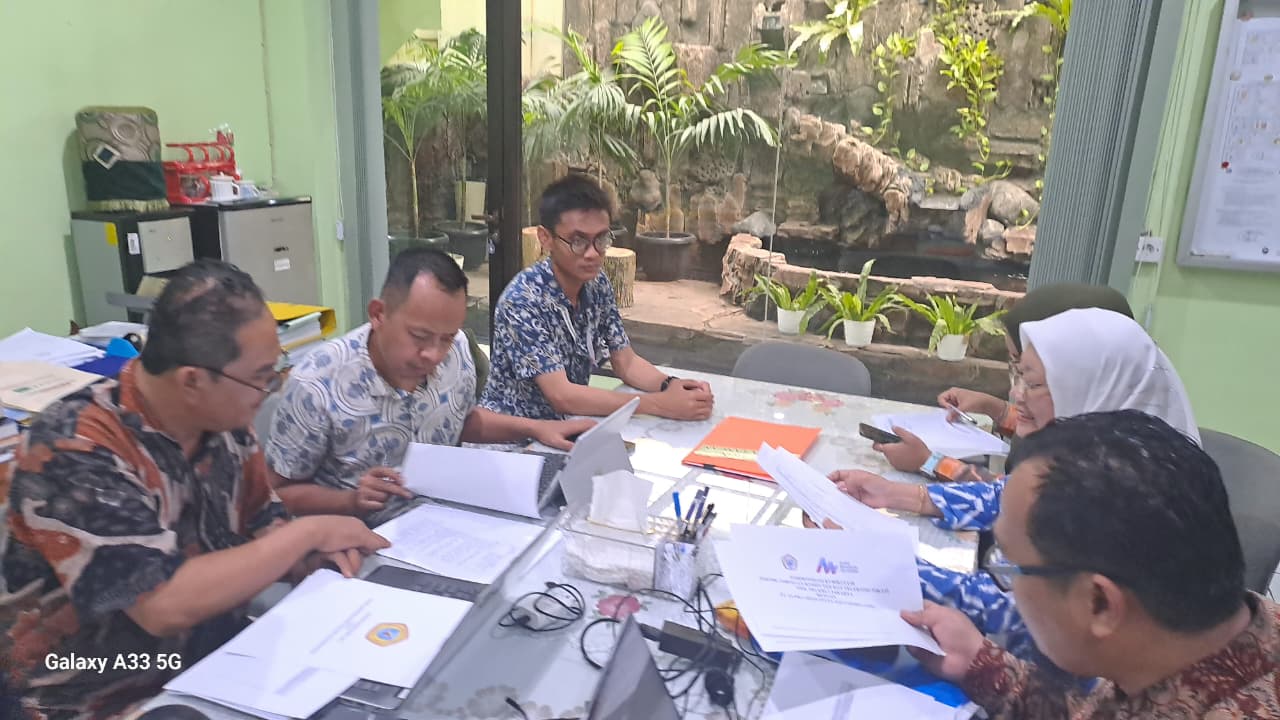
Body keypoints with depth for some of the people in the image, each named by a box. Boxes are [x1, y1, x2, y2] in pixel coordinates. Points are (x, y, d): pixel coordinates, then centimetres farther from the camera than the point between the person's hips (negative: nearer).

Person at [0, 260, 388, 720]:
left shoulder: (223, 418, -5)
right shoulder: (75, 449, -24)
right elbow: (165, 605, -29)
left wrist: (311, 552, -14)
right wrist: (307, 532, -22)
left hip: (224, 656, 6)